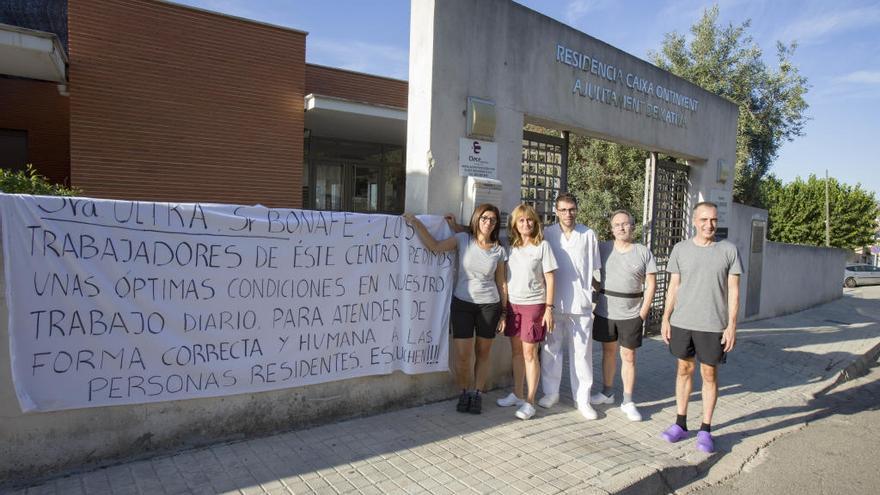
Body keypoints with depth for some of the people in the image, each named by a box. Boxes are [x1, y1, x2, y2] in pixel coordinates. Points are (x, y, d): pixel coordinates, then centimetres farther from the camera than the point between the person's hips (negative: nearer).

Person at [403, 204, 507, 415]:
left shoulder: (499, 251, 2)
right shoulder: (463, 239, 0)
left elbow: (501, 283, 7)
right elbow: (435, 246, -10)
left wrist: (504, 312, 7)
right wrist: (417, 224, -18)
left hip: (489, 305, 1)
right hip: (462, 303, -1)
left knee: (482, 353, 10)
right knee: (462, 355, -1)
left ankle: (477, 394, 26)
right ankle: (465, 392, 22)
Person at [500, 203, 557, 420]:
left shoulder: (542, 246, -4)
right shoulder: (510, 247, 7)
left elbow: (549, 279, -4)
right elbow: (504, 278, 10)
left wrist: (549, 308, -8)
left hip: (533, 305, -4)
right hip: (512, 304, 4)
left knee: (529, 354, -1)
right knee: (516, 351, 13)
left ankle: (529, 402, 9)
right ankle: (517, 394, 27)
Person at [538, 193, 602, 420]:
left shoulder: (588, 235, 2)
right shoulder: (547, 234, 2)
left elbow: (593, 269, 8)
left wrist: (587, 294, 4)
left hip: (580, 303, 0)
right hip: (553, 301, 0)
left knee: (582, 351, 4)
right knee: (551, 349, 8)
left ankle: (582, 398, 15)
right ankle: (551, 392, 24)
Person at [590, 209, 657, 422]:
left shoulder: (644, 252, -2)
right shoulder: (602, 249, 1)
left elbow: (651, 285, -1)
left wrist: (643, 313, -6)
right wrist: (598, 292, -6)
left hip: (631, 315, -2)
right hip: (605, 311, 2)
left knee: (628, 356, 2)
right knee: (608, 351, 15)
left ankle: (628, 402, 12)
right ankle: (607, 392, 30)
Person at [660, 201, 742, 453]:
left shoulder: (728, 250, 0)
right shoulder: (680, 249, 3)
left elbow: (733, 291, 0)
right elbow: (673, 287, 7)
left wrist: (732, 325, -6)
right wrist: (666, 318, 2)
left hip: (713, 325, -2)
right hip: (682, 322, 2)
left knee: (709, 374, 6)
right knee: (684, 369, 11)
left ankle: (705, 430, 16)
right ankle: (680, 423, 21)